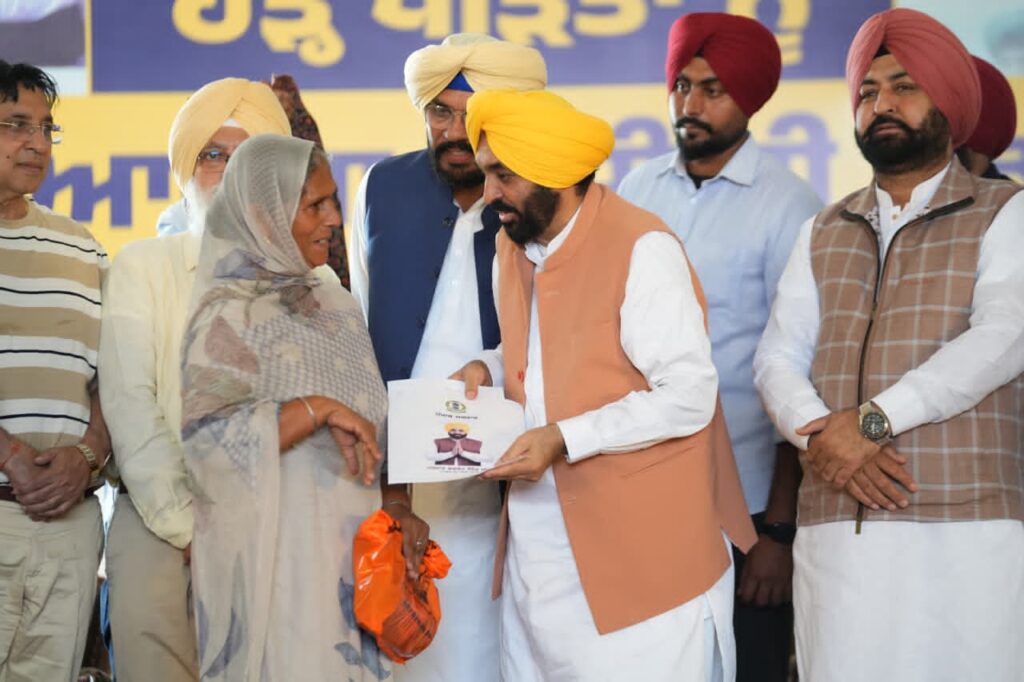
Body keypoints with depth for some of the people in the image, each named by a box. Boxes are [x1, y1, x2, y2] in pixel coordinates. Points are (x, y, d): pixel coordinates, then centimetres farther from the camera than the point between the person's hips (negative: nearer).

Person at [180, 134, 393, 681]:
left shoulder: (337, 306, 11)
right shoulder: (229, 317, -11)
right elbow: (205, 436, -21)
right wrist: (316, 410, -24)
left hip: (349, 544, 7)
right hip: (274, 550, -7)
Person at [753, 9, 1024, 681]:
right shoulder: (823, 234, 20)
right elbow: (778, 358, 10)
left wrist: (874, 420, -16)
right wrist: (824, 436, -11)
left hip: (967, 526, -3)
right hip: (836, 531, 3)